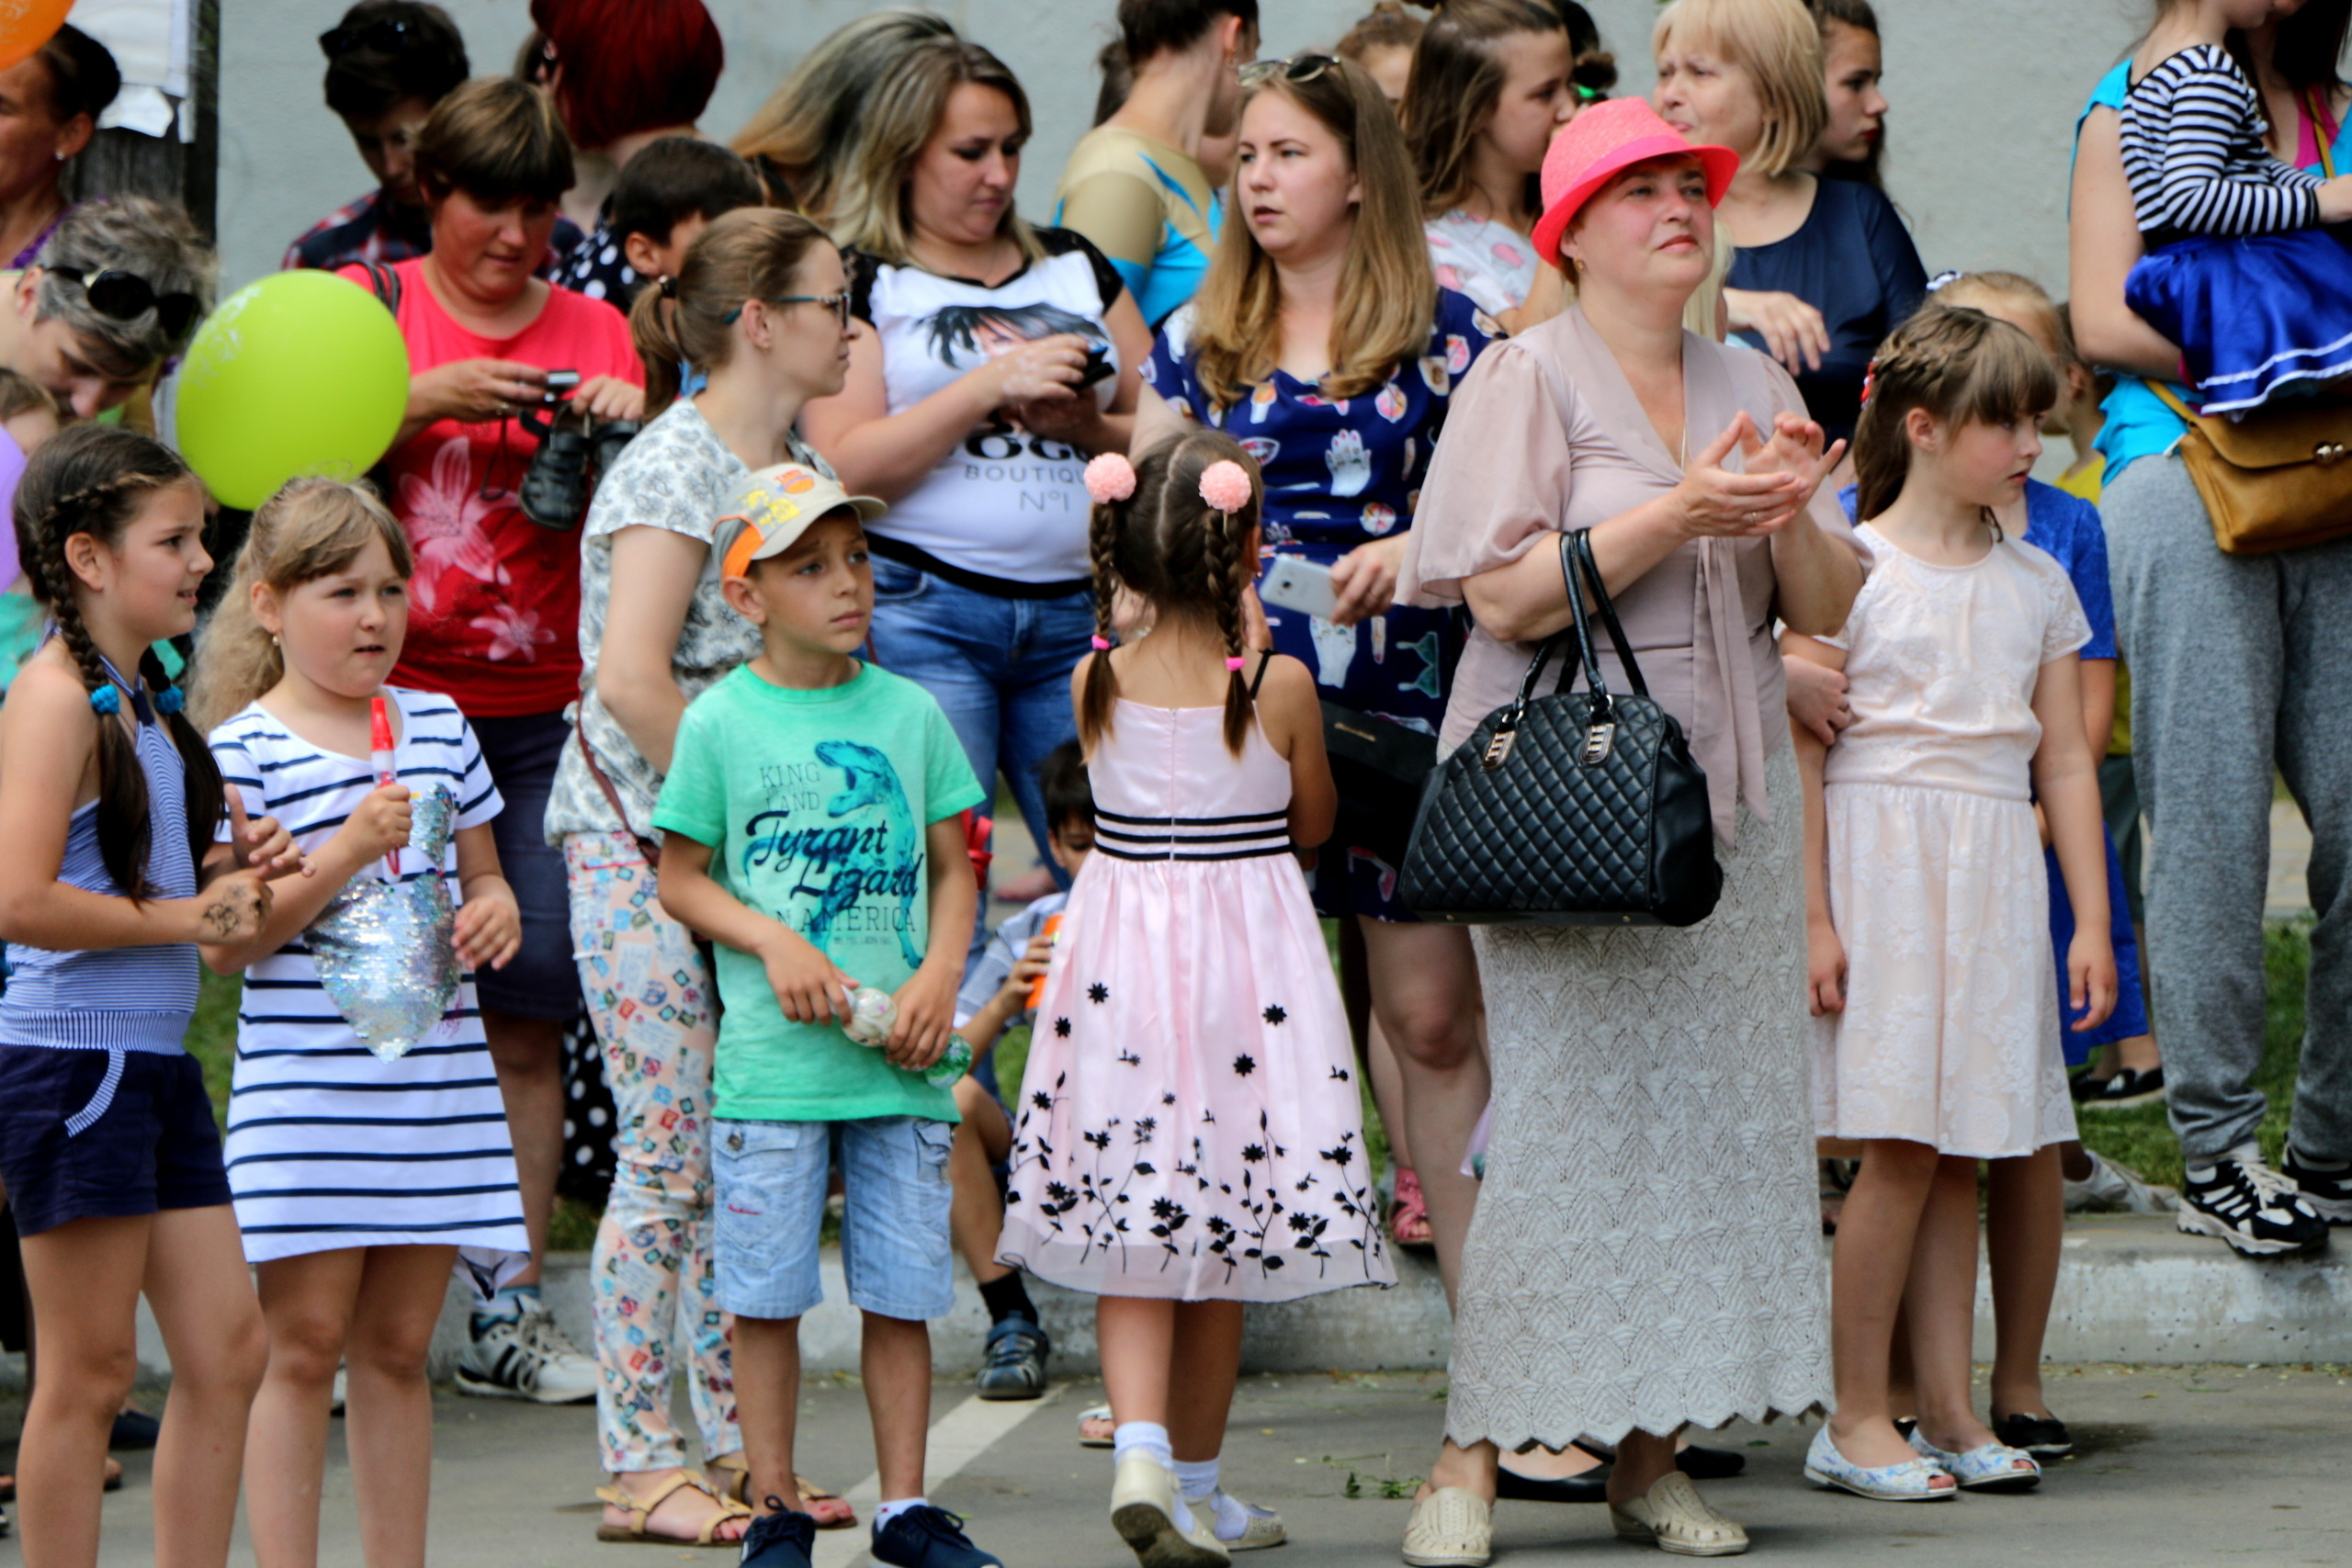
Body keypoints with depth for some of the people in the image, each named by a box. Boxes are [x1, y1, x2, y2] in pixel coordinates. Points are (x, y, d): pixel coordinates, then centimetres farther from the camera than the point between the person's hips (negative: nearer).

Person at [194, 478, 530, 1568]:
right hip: (305, 1085, -5)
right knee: (304, 1344, -4)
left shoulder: (439, 726, 12)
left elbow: (480, 873, 24)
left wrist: (494, 911, 1)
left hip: (437, 1077, 5)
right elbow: (224, 944, -10)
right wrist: (347, 853, -18)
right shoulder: (245, 747, -5)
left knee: (397, 1345, 10)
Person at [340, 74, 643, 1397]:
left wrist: (622, 433, -13)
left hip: (539, 711, 2)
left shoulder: (596, 332, 12)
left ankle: (510, 1311, 4)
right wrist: (429, 399, -14)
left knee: (528, 1018, -1)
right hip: (389, 695, -2)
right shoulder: (372, 304, 7)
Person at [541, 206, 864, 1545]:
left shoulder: (802, 471, 14)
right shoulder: (674, 468, -12)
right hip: (643, 844, -8)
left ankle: (737, 1444, 14)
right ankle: (644, 1462, 0)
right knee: (671, 1155, -6)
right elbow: (629, 678, -22)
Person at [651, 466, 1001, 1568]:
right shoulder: (721, 722, -1)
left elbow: (952, 866, 12)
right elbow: (681, 879, 3)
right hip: (771, 1063, -2)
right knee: (766, 1292, 2)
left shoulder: (909, 712, 7)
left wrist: (940, 974, -4)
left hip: (901, 1062, 2)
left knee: (901, 1288, 6)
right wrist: (774, 943, -12)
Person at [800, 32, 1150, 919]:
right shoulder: (862, 281, 6)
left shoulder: (1075, 267, 19)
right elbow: (844, 467, -8)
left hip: (1076, 612, 4)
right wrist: (992, 385, -12)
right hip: (921, 612, -4)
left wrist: (1088, 427, -4)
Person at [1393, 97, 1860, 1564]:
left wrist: (1793, 517, -8)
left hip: (1728, 788, 6)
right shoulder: (1528, 377, -2)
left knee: (1724, 1108, 2)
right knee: (1565, 1110, -10)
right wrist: (1679, 512, -18)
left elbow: (1827, 613, 12)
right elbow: (1507, 593, -13)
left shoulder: (1752, 387, 15)